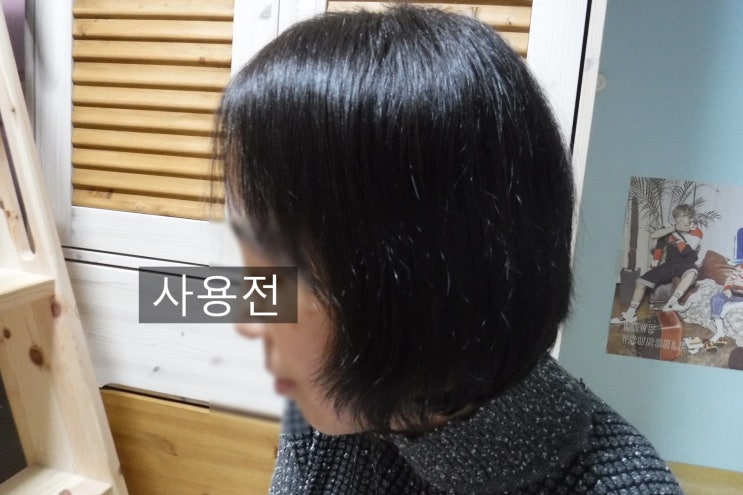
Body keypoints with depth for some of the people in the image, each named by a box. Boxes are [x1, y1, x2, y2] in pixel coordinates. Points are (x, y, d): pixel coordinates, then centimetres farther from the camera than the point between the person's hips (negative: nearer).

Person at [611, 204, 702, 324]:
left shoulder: (696, 232, -6)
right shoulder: (672, 228, 0)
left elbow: (685, 251, -12)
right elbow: (653, 235, -17)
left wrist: (676, 233, -4)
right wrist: (674, 228, -22)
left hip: (686, 265, -4)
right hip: (669, 264, 4)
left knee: (691, 272, -41)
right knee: (641, 281, -6)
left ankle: (671, 303, -48)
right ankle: (630, 314, 4)